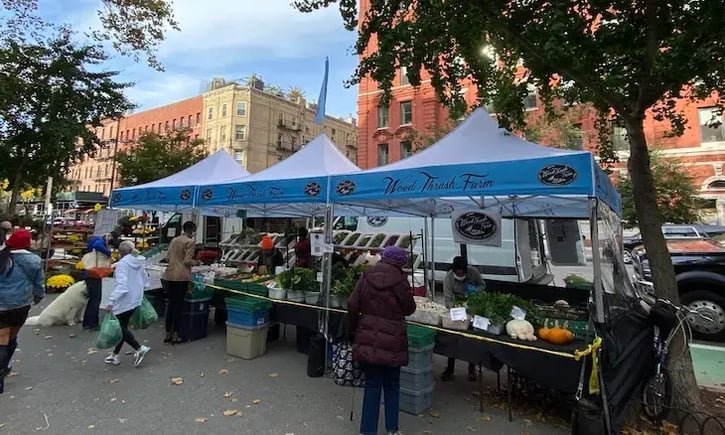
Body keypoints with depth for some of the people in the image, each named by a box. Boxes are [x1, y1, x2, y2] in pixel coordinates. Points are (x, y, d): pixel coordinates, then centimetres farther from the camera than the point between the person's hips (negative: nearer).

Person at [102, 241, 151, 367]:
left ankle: (139, 348, -3)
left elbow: (121, 284, -26)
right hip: (136, 300, 8)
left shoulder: (122, 263, -16)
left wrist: (111, 301, -27)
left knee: (120, 328, 4)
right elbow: (145, 280, 15)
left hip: (124, 301, -8)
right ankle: (115, 354, 26)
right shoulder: (140, 262, 6)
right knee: (122, 327, 17)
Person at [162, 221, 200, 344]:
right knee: (179, 304, 1)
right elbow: (187, 261, -13)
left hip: (170, 275, 7)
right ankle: (175, 335, 7)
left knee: (171, 303, 13)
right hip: (182, 276, -6)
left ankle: (168, 334, 19)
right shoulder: (190, 242, -9)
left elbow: (167, 257, 14)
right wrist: (196, 262, 5)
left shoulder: (174, 240, 12)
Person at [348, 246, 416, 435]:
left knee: (372, 384, 15)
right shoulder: (400, 280, -12)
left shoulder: (366, 277, -2)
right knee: (392, 385, 18)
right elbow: (409, 309, -1)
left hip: (367, 340, 3)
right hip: (392, 342, -2)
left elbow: (352, 307, -1)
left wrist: (354, 329, 13)